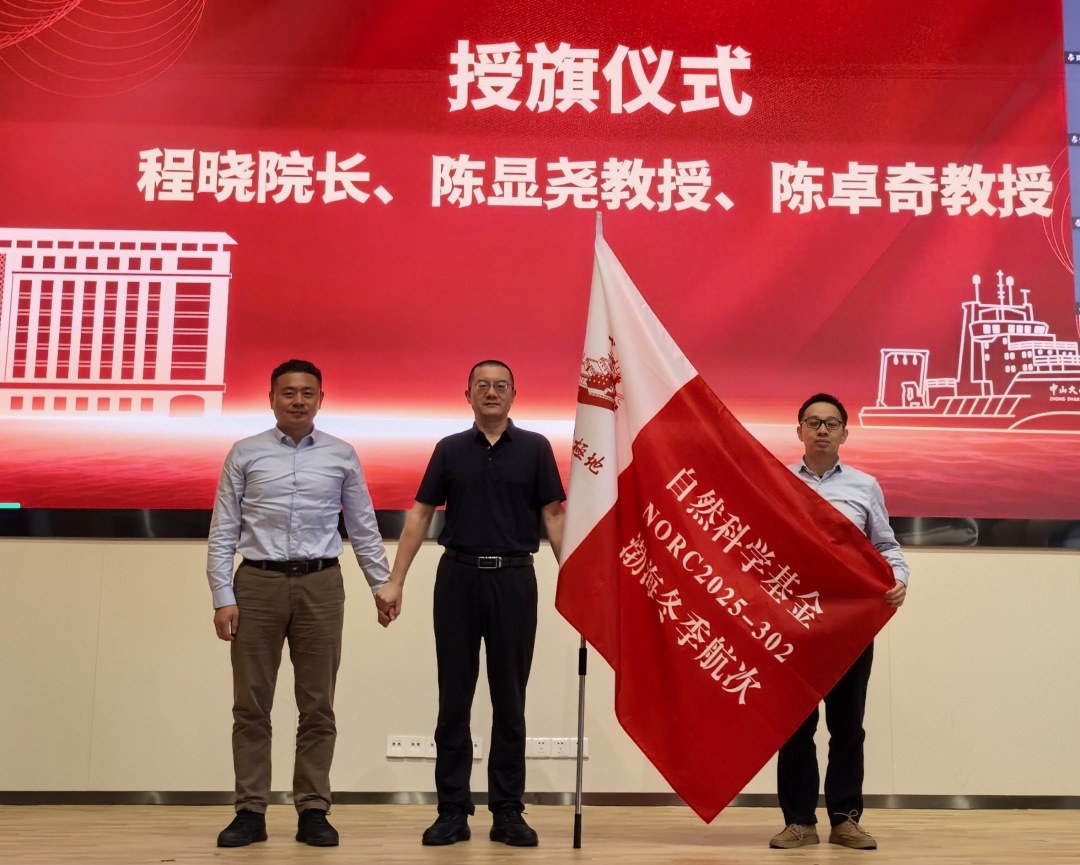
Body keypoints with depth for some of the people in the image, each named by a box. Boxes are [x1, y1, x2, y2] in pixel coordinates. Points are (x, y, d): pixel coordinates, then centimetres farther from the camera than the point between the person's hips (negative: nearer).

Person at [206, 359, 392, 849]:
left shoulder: (342, 456, 6)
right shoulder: (245, 454, 4)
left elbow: (364, 529, 10)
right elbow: (223, 531, 2)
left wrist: (384, 587, 7)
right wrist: (222, 597, -5)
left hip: (320, 586, 1)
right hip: (257, 584, 0)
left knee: (318, 707, 5)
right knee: (251, 706, 4)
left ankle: (313, 811, 14)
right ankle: (250, 812, 12)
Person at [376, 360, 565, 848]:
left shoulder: (534, 449, 4)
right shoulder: (449, 450, 7)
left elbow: (552, 516, 1)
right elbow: (420, 515, 6)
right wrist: (394, 582, 0)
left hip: (513, 579, -1)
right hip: (458, 576, 1)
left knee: (510, 701, 4)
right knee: (454, 700, 4)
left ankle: (508, 812, 13)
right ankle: (453, 811, 11)